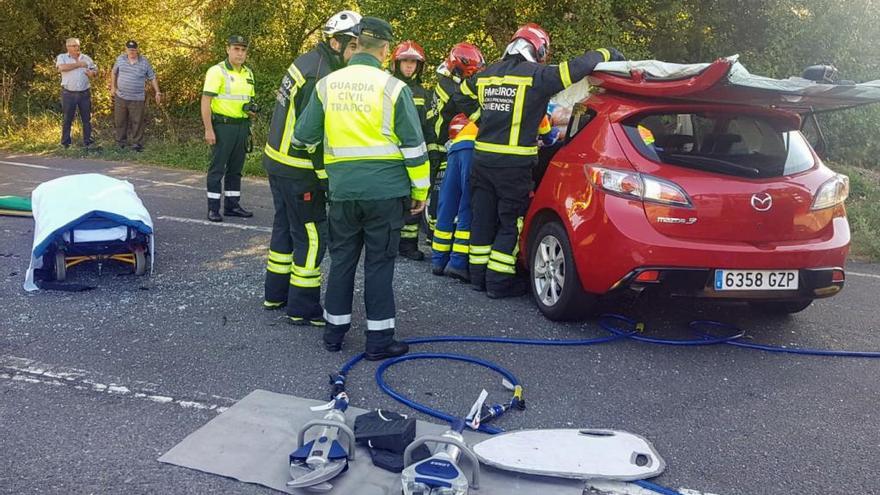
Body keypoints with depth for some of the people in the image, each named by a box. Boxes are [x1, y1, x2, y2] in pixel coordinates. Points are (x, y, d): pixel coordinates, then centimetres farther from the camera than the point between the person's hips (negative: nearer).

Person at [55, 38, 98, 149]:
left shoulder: (87, 58, 10)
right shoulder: (62, 57, 1)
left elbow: (95, 70, 16)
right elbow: (61, 67, -19)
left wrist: (92, 73, -9)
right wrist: (78, 64, -14)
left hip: (85, 93, 3)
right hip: (68, 93, -3)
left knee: (87, 119, 7)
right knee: (67, 119, 5)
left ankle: (88, 141, 16)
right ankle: (65, 143, 13)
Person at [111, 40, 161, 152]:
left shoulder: (144, 62, -4)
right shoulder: (120, 59, 3)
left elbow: (152, 77, 1)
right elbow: (114, 72, 18)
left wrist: (157, 92, -5)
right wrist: (113, 87, 12)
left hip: (137, 98, -3)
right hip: (120, 96, 3)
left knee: (137, 122, 0)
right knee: (120, 121, 10)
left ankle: (137, 143, 9)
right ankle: (120, 142, 23)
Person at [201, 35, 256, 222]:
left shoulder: (248, 73, 12)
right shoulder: (217, 71, -10)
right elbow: (205, 102, -14)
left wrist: (251, 109, 2)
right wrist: (208, 130, -20)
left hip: (242, 126, 7)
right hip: (223, 126, -7)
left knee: (235, 168, 13)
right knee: (217, 168, -2)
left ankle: (232, 205, 22)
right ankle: (213, 208, 4)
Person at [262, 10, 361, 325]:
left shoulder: (309, 61, 9)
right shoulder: (320, 77, -21)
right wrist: (330, 180, -19)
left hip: (278, 160, 10)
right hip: (298, 169, -10)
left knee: (285, 227, 19)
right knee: (311, 237, -2)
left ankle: (275, 294, 31)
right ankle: (303, 310, 4)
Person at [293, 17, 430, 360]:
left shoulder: (327, 84, 4)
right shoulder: (393, 87, -6)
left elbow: (305, 136, 9)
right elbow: (414, 146, -6)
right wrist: (420, 190, 3)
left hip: (343, 190, 3)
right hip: (386, 191, -3)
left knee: (342, 259, 15)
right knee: (379, 263, 4)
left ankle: (334, 332, 23)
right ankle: (379, 340, 9)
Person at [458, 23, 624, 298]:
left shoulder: (487, 74, 12)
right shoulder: (537, 75, -7)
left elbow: (464, 90, 28)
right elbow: (577, 67, -11)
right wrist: (607, 54, 5)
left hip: (482, 158, 6)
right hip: (514, 164, -6)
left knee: (483, 218, 14)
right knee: (510, 224, 4)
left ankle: (478, 275, 22)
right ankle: (498, 282, 6)